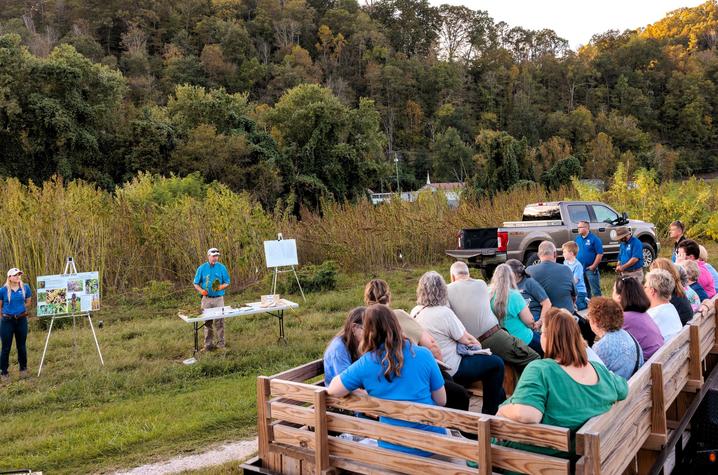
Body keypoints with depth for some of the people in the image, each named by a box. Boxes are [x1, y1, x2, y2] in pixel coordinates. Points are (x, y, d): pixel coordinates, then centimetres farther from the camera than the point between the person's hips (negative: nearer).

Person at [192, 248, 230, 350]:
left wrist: (221, 287, -15)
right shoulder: (202, 268, 2)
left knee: (219, 321, 0)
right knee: (207, 322, 7)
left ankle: (221, 343, 8)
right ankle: (208, 344, 15)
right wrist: (201, 290, -13)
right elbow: (196, 283, 6)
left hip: (219, 298, -1)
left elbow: (227, 282, 6)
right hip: (206, 299, 1)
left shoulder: (222, 268, 1)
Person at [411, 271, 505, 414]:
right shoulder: (444, 313, -25)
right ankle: (490, 412, 19)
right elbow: (467, 339, -14)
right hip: (452, 371, -9)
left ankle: (501, 401, 35)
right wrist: (479, 345, 8)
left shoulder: (415, 312, -1)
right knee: (496, 364, 7)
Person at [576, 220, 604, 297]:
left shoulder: (594, 239, -10)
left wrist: (593, 266, -13)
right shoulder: (578, 238, 8)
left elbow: (600, 254, -12)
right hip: (579, 269, 6)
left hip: (590, 269, -6)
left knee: (595, 291, -3)